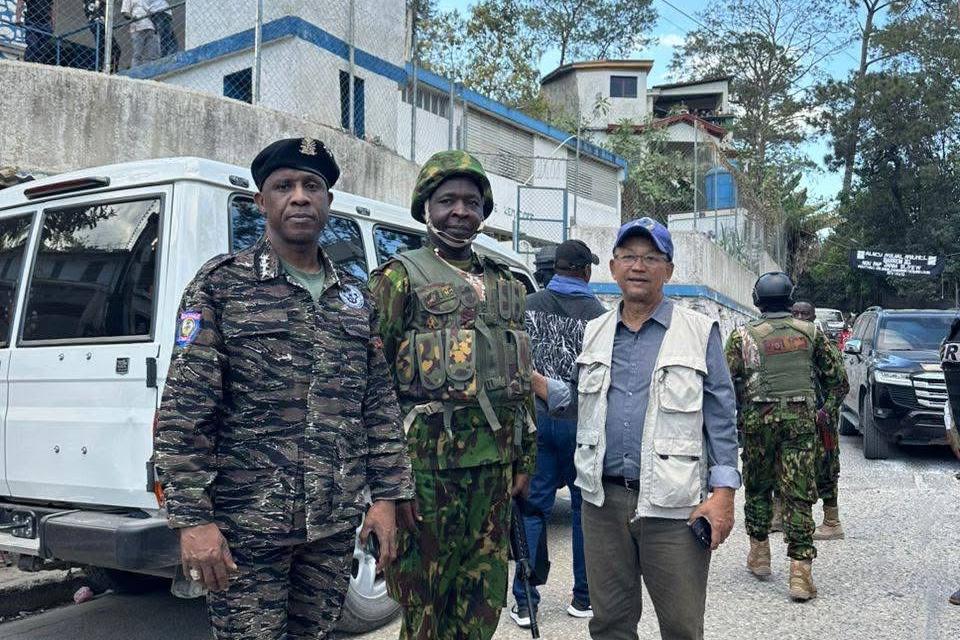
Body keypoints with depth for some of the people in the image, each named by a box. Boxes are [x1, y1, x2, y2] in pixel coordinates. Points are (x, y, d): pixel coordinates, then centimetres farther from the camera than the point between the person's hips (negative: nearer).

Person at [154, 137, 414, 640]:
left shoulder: (355, 298, 11)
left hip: (334, 525, 5)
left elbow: (380, 408, 12)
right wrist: (192, 518, -14)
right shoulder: (221, 285, -3)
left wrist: (385, 496, 6)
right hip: (247, 525, -4)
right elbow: (183, 413, -9)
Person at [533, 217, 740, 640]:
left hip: (673, 505, -3)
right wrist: (531, 381, 2)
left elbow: (721, 418, -2)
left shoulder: (699, 332, 0)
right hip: (603, 499, 4)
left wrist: (723, 492, -10)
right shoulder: (595, 332, 11)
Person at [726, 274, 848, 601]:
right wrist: (827, 410, 21)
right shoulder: (810, 332, 6)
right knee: (798, 496, 1)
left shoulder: (743, 335, 0)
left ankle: (759, 556, 26)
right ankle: (800, 573, -2)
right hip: (801, 420, 1)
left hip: (759, 420, -1)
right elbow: (838, 379, 9)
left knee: (757, 489, 17)